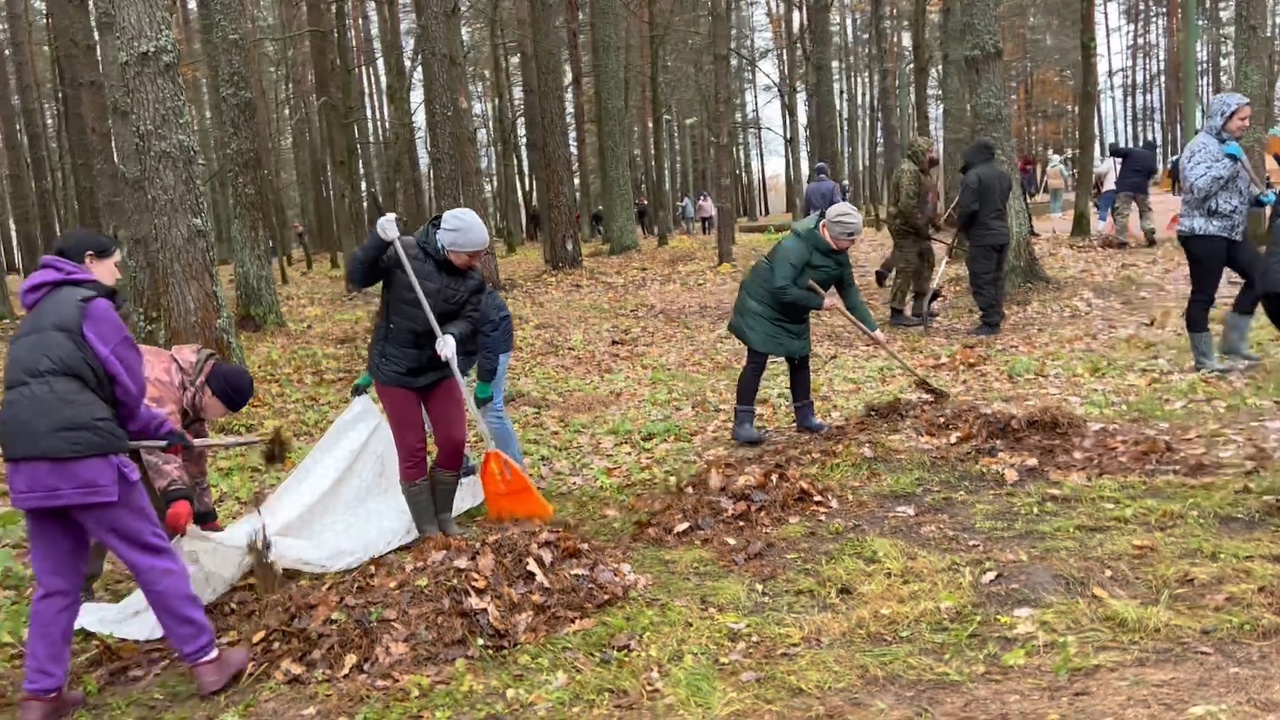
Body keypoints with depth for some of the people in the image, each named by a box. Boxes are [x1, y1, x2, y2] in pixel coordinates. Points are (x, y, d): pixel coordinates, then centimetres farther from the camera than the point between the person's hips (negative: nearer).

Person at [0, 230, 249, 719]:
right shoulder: (91, 305, -3)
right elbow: (128, 387, -2)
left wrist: (161, 430, 22)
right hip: (82, 457, -8)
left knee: (56, 582, 15)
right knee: (154, 558, 2)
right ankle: (206, 661, 9)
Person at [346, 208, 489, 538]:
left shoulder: (472, 280, -6)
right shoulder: (405, 252, -17)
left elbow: (469, 320, -7)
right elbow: (356, 277, -19)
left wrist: (452, 336, -30)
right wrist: (378, 240, -34)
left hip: (438, 368, 4)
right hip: (394, 368, -4)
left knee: (454, 441, 3)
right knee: (412, 450, 1)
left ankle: (443, 516, 26)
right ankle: (428, 529, 15)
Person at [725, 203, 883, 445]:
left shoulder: (839, 254, -5)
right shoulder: (796, 246, -32)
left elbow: (849, 290, 3)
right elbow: (781, 289, -36)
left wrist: (871, 327, 1)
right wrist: (819, 302, -27)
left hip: (793, 314, 8)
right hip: (762, 305, -8)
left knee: (800, 361, 10)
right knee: (757, 362, -9)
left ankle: (805, 417, 22)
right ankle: (742, 424, -6)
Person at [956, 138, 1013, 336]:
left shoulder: (974, 175, -16)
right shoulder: (1004, 175, 11)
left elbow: (967, 207, -19)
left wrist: (960, 225, -2)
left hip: (982, 236, -8)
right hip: (1002, 234, 8)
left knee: (982, 280, -4)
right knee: (996, 278, 14)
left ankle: (990, 323, -6)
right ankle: (996, 318, 18)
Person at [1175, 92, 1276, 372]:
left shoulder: (1231, 146, 16)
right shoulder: (1201, 146, -12)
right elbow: (1197, 188, -25)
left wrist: (1258, 198, 7)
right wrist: (1229, 161, -23)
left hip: (1230, 232, 10)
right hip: (1203, 233, -10)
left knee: (1261, 275, 7)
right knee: (1203, 294, -3)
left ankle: (1234, 340, 16)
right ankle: (1204, 358, 6)